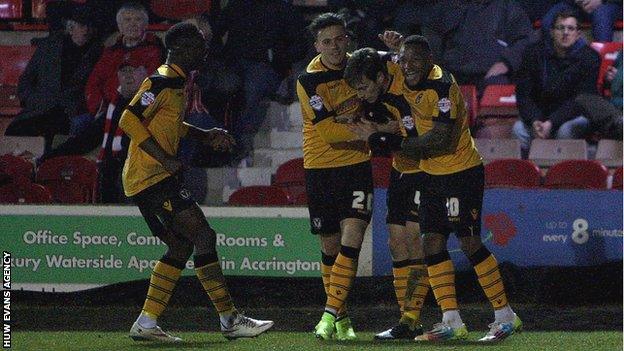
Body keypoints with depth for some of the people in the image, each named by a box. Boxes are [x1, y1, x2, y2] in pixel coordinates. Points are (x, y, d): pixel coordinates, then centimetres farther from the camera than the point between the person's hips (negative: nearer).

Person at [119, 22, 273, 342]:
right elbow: (129, 121, -21)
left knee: (181, 246, 11)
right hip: (152, 178, -11)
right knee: (203, 237, -12)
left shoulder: (178, 83, 16)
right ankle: (229, 320, -12)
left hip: (159, 177, 11)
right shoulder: (162, 82, -15)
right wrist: (166, 159, -22)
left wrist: (206, 136, 18)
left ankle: (146, 323, 12)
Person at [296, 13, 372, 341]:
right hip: (320, 167, -2)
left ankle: (331, 314, -15)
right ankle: (341, 317, 21)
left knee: (352, 237, -15)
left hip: (356, 165, 2)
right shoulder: (309, 80, -11)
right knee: (330, 246, 6)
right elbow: (327, 130, -18)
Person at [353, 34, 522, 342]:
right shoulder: (408, 82, 1)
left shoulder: (441, 86, -23)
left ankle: (505, 316, 3)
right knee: (432, 242, 3)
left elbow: (442, 142, -27)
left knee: (469, 242, -7)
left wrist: (389, 143, -24)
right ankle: (451, 322, 5)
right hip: (433, 175, 9)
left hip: (462, 171, -8)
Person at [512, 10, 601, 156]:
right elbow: (523, 93, -3)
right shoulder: (535, 53, -1)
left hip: (573, 116, -2)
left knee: (566, 130, -35)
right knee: (519, 129, -27)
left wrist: (552, 122, -27)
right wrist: (534, 121, -23)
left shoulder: (589, 57, -9)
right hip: (539, 115, 2)